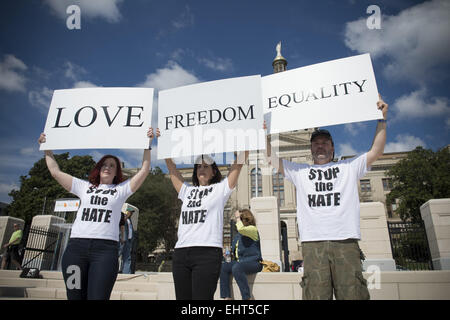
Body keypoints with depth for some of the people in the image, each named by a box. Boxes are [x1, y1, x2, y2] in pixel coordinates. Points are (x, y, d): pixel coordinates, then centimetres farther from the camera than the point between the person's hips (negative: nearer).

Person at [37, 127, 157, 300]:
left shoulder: (121, 189, 15)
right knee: (75, 296, 4)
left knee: (98, 297, -10)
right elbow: (56, 171, 23)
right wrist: (47, 148, 28)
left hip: (105, 248, -2)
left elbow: (144, 171, 6)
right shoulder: (84, 187, 21)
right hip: (76, 246, 3)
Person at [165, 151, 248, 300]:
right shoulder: (187, 191, 21)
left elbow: (239, 161, 7)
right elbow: (171, 167, 24)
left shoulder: (220, 189, 11)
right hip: (180, 253, 5)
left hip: (207, 253, -4)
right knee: (182, 297, 6)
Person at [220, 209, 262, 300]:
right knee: (223, 267, -15)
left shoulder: (253, 229, -4)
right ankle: (226, 297, -16)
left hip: (253, 262, -8)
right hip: (239, 261, 8)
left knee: (236, 268, -35)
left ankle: (247, 297, -29)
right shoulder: (237, 236, 20)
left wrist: (238, 218, -10)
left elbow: (241, 229, -26)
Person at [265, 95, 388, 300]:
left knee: (353, 294, -6)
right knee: (316, 296, -7)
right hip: (313, 243, 0)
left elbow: (376, 151, 16)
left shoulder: (349, 167, 22)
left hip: (346, 241, 0)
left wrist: (382, 118, 11)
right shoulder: (300, 172, 21)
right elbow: (272, 159, 16)